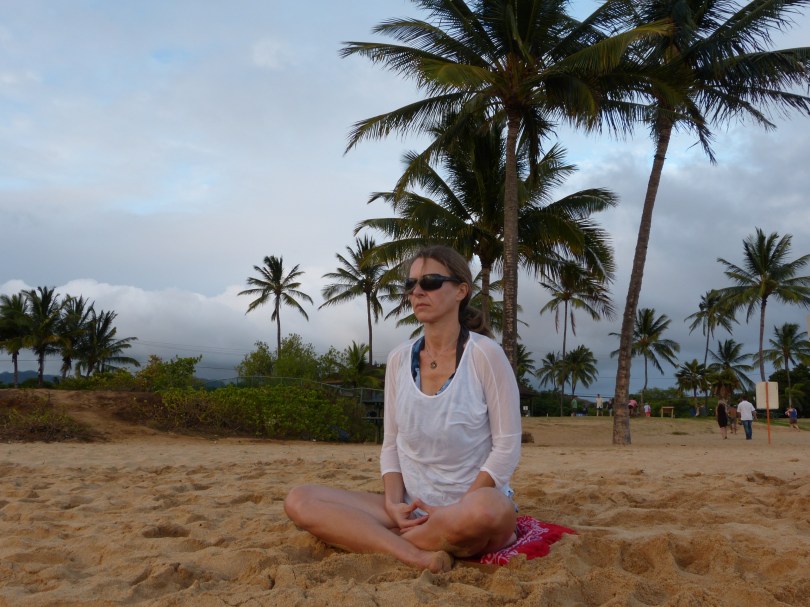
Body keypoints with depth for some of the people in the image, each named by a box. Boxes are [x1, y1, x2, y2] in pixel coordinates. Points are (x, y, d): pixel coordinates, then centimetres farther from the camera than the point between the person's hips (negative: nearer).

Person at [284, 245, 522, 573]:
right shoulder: (399, 359, 5)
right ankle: (418, 555, -26)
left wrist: (456, 509, -15)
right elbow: (391, 444, 9)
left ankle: (371, 541, -17)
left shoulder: (485, 355, -8)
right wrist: (393, 502, -9)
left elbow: (506, 447, -8)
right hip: (413, 510, 4)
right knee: (299, 500, -14)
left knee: (483, 511, -41)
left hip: (474, 502, -4)